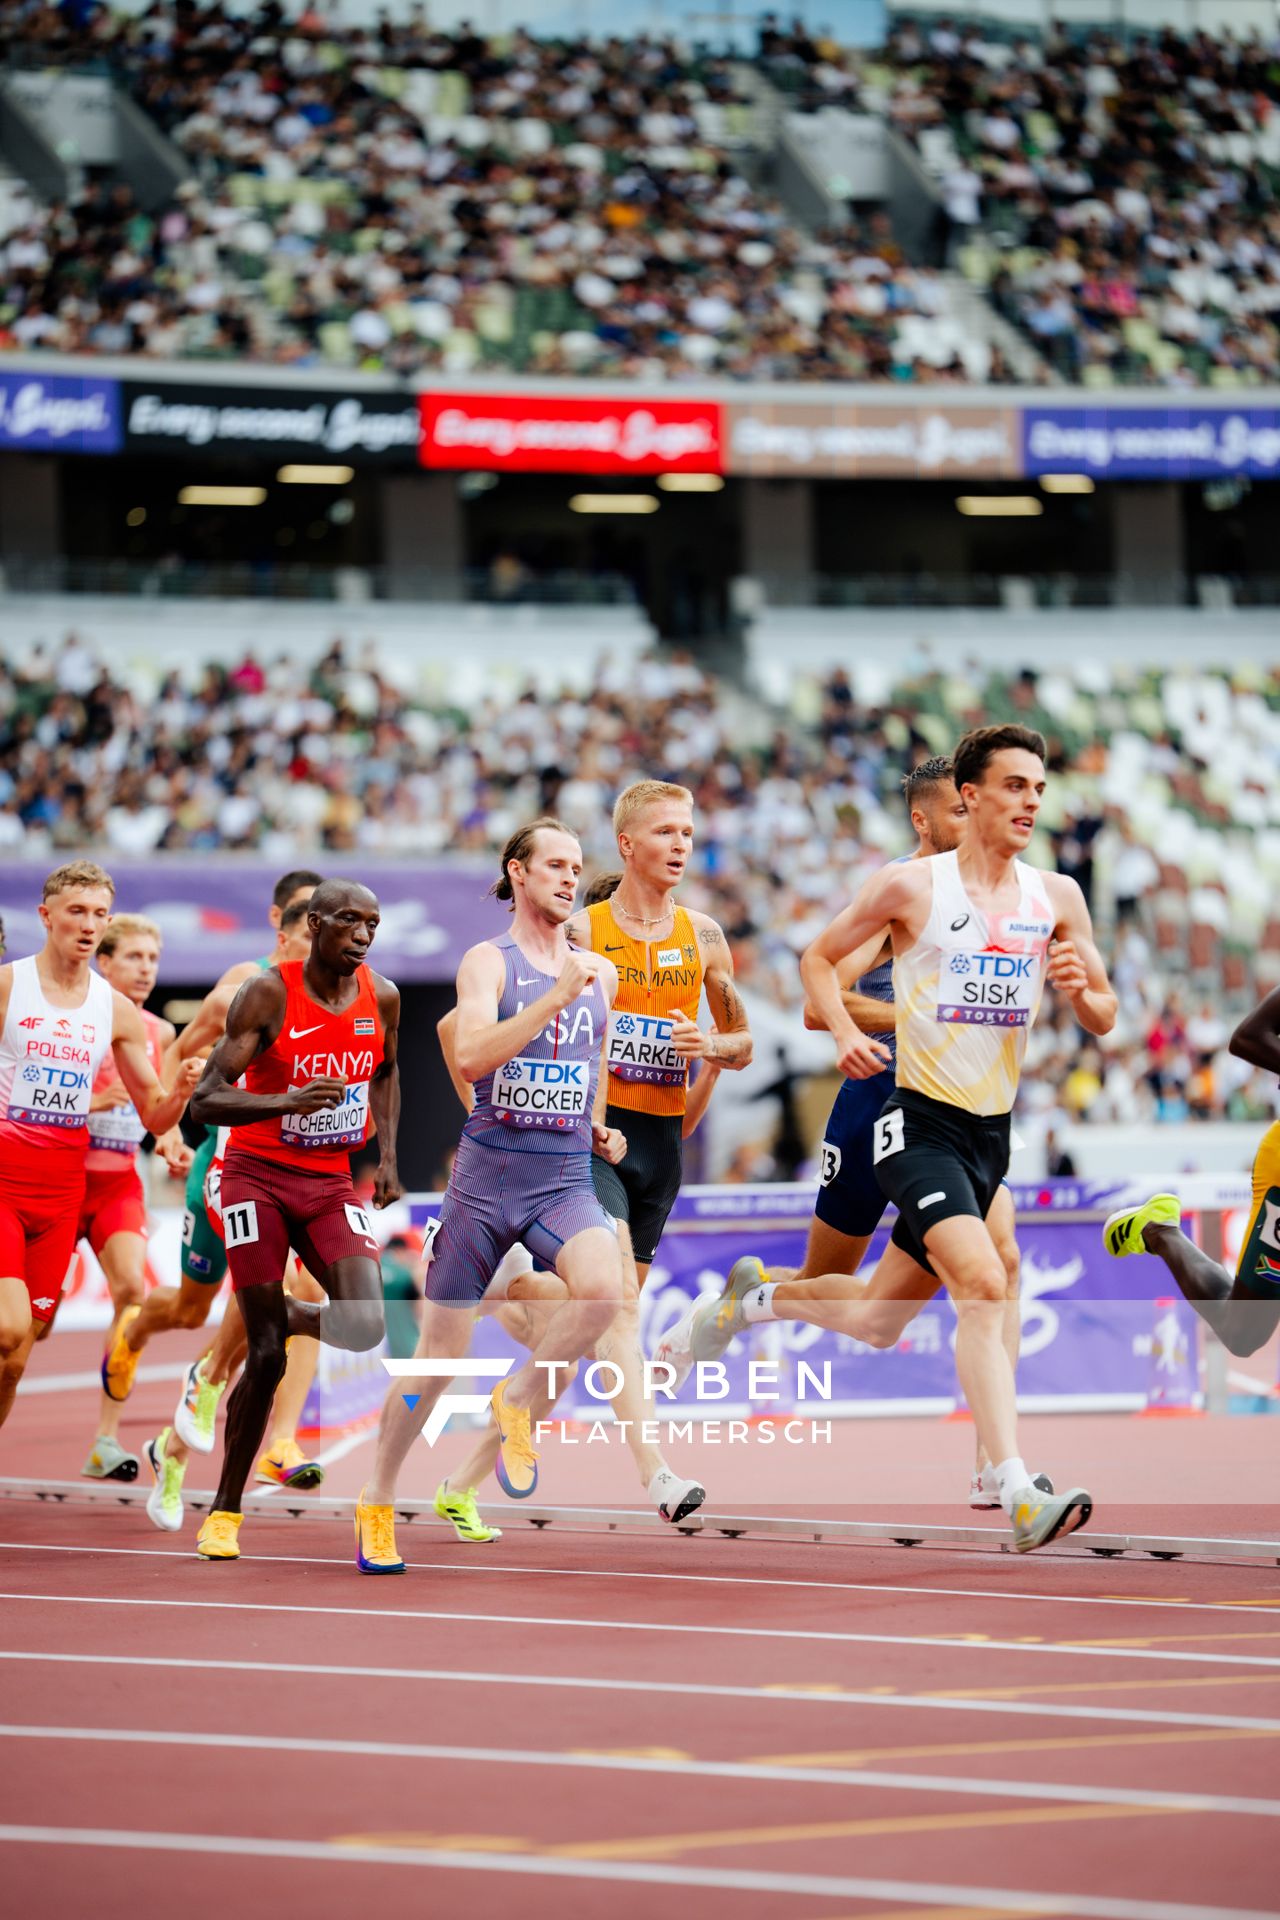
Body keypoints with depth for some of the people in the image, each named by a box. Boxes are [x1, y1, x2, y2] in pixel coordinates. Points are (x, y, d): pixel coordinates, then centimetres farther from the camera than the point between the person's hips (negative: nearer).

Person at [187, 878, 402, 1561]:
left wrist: (387, 1155, 10)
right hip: (258, 1178, -4)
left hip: (331, 1184, 4)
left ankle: (289, 1314, 19)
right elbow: (204, 1101, -20)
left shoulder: (381, 997, 0)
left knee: (365, 1328, -18)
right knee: (266, 1357, -8)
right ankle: (224, 1511, 7)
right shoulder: (267, 994, -15)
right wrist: (287, 1103, -35)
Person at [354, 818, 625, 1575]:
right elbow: (471, 1057, -20)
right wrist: (554, 998, -26)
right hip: (488, 1172, -3)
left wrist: (602, 1129, 12)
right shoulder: (489, 961, -3)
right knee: (441, 1351, 1)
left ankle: (520, 1405, -3)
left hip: (566, 1178, 3)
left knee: (602, 1288, -30)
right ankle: (378, 1500, 21)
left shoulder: (600, 972, 12)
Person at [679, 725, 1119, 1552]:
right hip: (922, 1120, -5)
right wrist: (847, 1034, -11)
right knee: (983, 1285, -25)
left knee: (876, 1325, 13)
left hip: (993, 1133, 6)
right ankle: (1019, 1498, -29)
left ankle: (752, 1298, 42)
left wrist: (1080, 989, -13)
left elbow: (1105, 1020, 10)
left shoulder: (1057, 896, 5)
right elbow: (819, 958, 6)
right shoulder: (911, 886, -6)